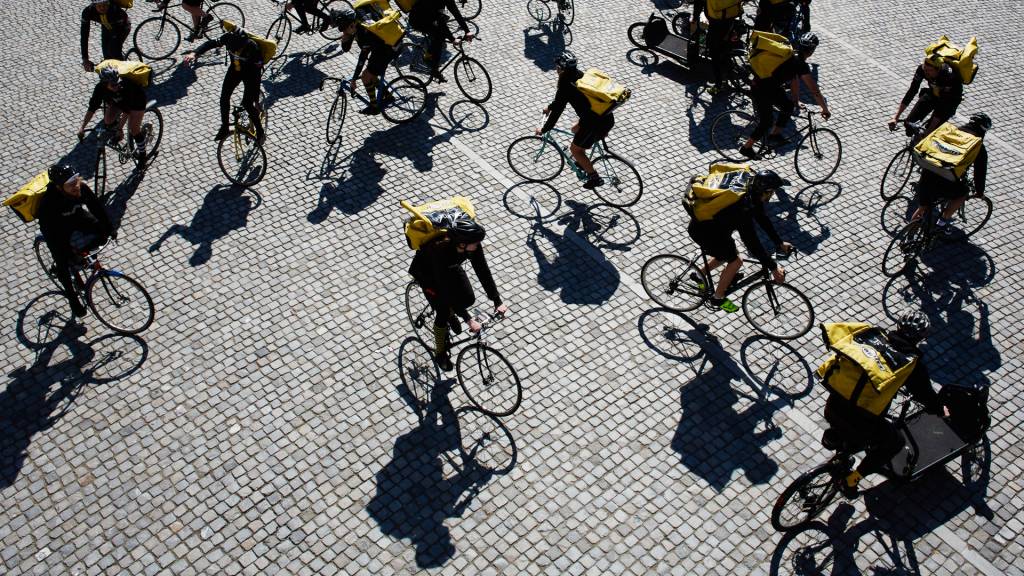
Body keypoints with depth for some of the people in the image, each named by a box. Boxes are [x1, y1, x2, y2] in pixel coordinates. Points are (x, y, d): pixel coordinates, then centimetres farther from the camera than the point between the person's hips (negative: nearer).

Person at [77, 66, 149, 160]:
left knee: (134, 130, -15)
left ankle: (142, 153, 9)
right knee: (108, 120, -18)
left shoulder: (127, 85, -40)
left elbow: (126, 110, -37)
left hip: (136, 101, -4)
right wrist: (82, 127, -27)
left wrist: (120, 128, -40)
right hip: (117, 102, 4)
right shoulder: (100, 87, -29)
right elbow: (92, 108, -23)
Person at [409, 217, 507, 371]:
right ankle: (440, 352, 18)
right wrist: (469, 320, -41)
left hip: (450, 267, 5)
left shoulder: (473, 245, -31)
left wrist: (498, 302, -25)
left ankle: (450, 313, 28)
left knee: (468, 299, -7)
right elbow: (446, 289, -41)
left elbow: (483, 271, -21)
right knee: (443, 312, -8)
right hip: (426, 271, -5)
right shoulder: (440, 250, -44)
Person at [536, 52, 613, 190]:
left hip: (596, 125, -8)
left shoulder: (566, 86, -15)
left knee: (574, 149, 14)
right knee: (576, 130, 32)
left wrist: (543, 130, 3)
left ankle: (595, 177, 17)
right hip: (608, 118, 8)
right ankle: (582, 162, 46)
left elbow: (557, 112, -10)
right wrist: (550, 107, 37)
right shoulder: (579, 75, 9)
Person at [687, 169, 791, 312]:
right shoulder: (743, 206, -35)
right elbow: (751, 242, -34)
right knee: (735, 261, -3)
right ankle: (718, 298, 14)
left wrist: (779, 243, 8)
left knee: (727, 254, 22)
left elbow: (763, 219, 8)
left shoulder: (752, 195, -8)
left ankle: (699, 274, 39)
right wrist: (773, 267, -30)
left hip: (715, 224, 9)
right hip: (703, 231, -9)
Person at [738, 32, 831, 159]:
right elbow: (815, 91, -15)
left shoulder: (791, 56, 7)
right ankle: (746, 147, 22)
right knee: (766, 122, 6)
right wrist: (825, 109, -4)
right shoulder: (802, 65, -19)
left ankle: (774, 135, 31)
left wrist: (796, 101, 26)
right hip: (761, 92, -9)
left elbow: (794, 80, 18)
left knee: (788, 106, 19)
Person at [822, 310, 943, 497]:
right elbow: (926, 395, 9)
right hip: (859, 422, -5)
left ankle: (834, 435, 29)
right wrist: (941, 410, 32)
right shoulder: (913, 364, -4)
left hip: (831, 409, 5)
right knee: (894, 442, 25)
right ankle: (851, 480, 21)